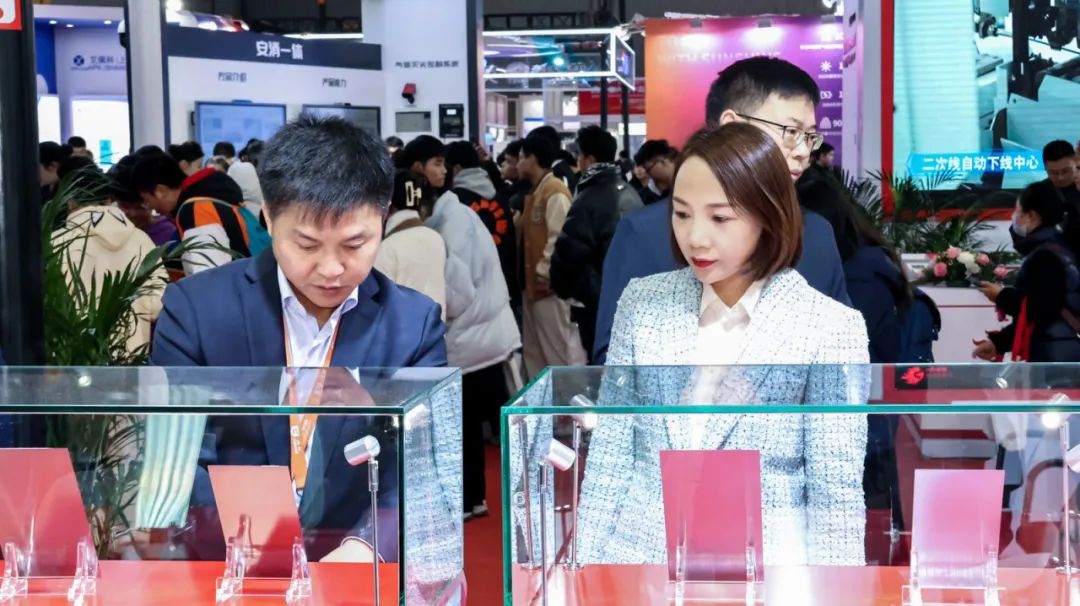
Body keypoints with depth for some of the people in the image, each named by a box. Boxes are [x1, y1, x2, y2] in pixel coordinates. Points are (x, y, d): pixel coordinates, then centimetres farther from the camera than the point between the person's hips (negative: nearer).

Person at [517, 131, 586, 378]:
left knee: (560, 347, -5)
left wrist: (545, 272, -18)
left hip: (550, 285, -10)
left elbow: (559, 237, -20)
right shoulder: (535, 192, 16)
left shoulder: (555, 192, -14)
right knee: (535, 351, 14)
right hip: (533, 285, 10)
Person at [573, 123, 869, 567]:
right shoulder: (642, 302, 1)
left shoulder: (830, 328, -9)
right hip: (636, 554, 3)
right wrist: (587, 563, 2)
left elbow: (836, 495, -7)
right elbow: (609, 456, 4)